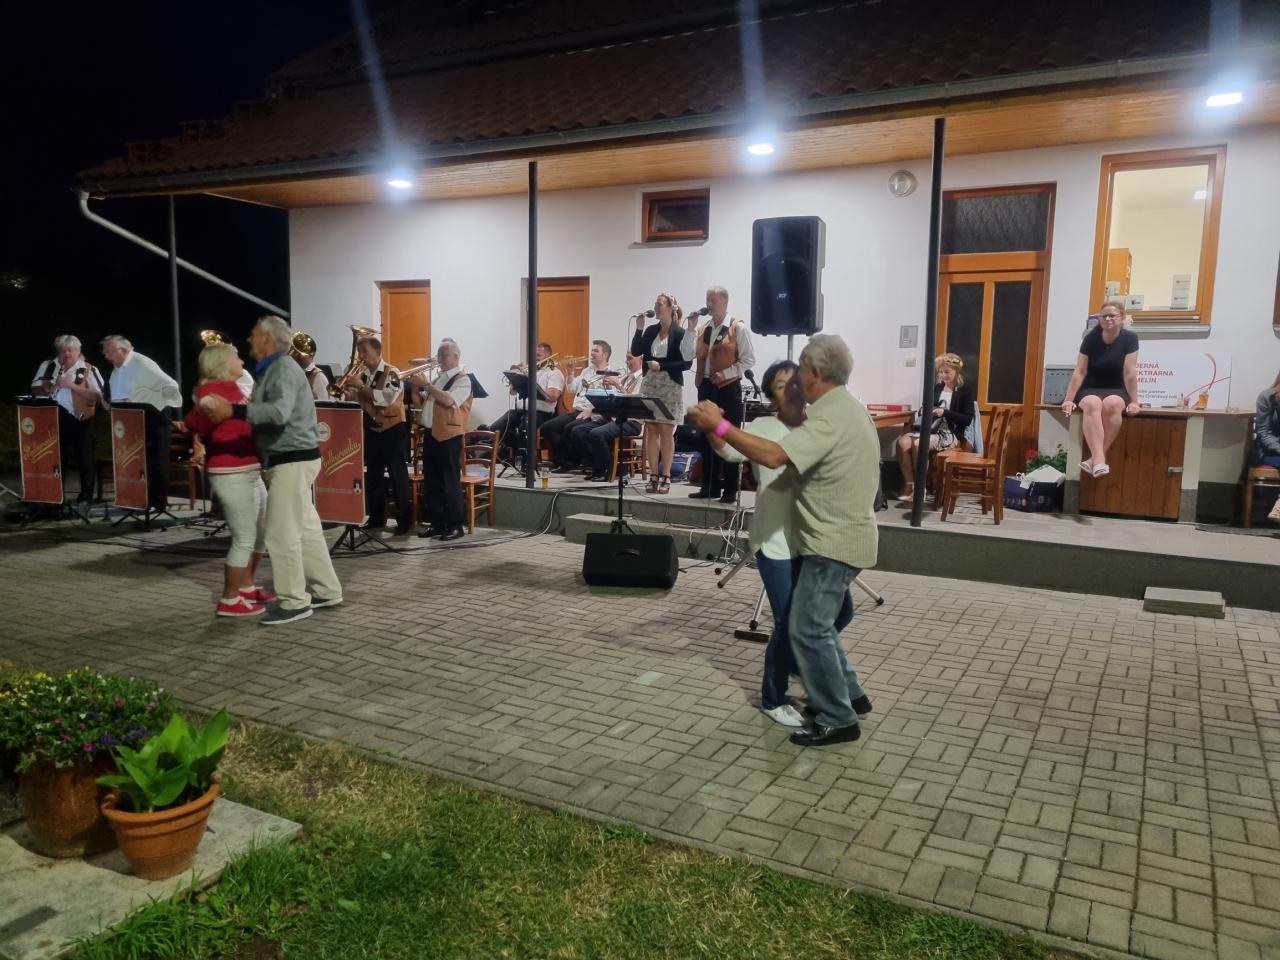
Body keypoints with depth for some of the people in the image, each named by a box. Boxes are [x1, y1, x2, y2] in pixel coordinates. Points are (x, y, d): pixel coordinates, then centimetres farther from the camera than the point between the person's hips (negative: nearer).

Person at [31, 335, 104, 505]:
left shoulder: (89, 369, -3)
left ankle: (86, 495, 9)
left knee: (84, 458, 0)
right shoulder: (47, 366, 9)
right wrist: (45, 389, -10)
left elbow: (98, 396, -11)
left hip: (80, 420, -4)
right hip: (54, 419, 4)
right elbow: (35, 390, 14)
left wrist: (72, 385, -19)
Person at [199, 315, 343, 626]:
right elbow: (265, 412, 14)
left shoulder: (284, 369, -15)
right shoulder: (273, 370, 18)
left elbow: (279, 412, -31)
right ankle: (326, 590, 20)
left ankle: (294, 601, 0)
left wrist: (233, 410, -35)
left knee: (281, 532, -7)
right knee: (306, 529, 13)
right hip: (290, 459, 10)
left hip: (293, 460, -10)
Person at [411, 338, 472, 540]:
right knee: (430, 482, 10)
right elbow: (423, 402, 22)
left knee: (450, 482, -5)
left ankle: (455, 526, 1)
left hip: (448, 435, -8)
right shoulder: (436, 377, 17)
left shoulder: (462, 379, -7)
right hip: (430, 433, 8)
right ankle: (436, 523, 18)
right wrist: (416, 388, 4)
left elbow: (449, 400, -23)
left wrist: (426, 385, -20)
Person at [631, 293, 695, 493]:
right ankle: (653, 475, 9)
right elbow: (636, 352, 4)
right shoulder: (651, 330, 10)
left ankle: (665, 477, 5)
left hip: (670, 387, -5)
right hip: (649, 385, 5)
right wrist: (639, 328, -3)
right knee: (651, 430, 4)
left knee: (666, 431, -2)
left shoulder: (680, 333, -5)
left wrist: (661, 366, -14)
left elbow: (687, 363, -9)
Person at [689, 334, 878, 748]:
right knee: (818, 623, 20)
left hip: (833, 542, -11)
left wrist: (719, 425, -31)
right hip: (840, 536, 11)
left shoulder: (830, 417, -23)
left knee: (808, 630, -4)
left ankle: (837, 719, 5)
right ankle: (848, 693, 31)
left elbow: (774, 455, -35)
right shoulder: (847, 407, 12)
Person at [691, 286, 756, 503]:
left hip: (728, 389, -6)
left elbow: (749, 359, -6)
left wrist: (726, 373, -16)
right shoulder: (702, 329, 14)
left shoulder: (738, 328, -3)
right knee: (705, 438, 8)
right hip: (706, 387, 6)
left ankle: (730, 489, 5)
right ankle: (710, 486, 17)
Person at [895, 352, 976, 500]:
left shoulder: (965, 390, 1)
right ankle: (909, 484, -17)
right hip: (930, 429, 5)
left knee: (918, 444, -34)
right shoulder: (936, 387, 17)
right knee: (902, 441, -25)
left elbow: (967, 419, -6)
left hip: (950, 433, -5)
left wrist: (945, 413, -15)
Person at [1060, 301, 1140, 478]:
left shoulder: (1129, 338, -7)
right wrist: (1069, 399, -13)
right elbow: (1079, 372, -7)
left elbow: (1130, 373, -11)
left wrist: (1134, 402, -12)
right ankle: (1099, 461, -47)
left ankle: (1094, 459, -34)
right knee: (1092, 404, -35)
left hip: (1117, 391, 0)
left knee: (1112, 404, -36)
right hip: (1090, 390, 0)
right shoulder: (1091, 338, -4)